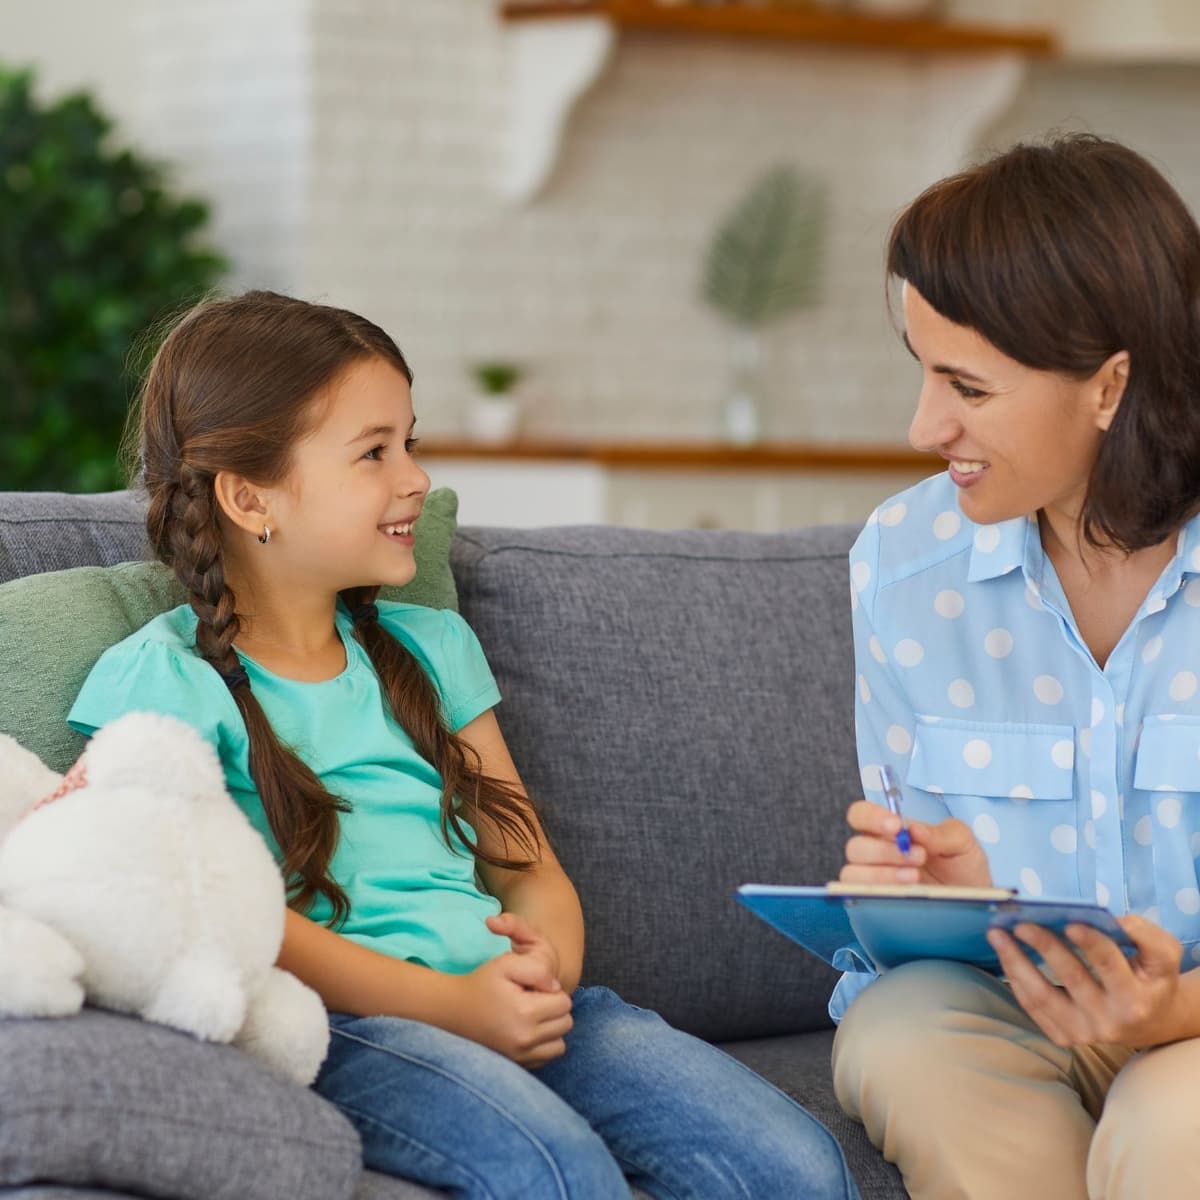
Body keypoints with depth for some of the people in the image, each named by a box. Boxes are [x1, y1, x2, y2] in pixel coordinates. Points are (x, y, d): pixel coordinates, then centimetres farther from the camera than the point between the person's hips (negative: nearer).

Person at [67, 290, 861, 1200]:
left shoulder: (431, 647, 24)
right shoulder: (165, 678, 4)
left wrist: (549, 966, -4)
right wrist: (450, 1005, -17)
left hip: (508, 1001, 6)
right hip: (333, 1019, -5)